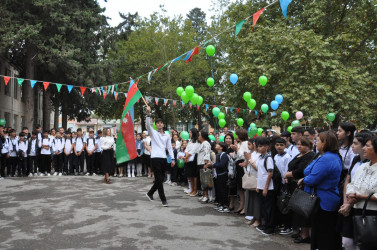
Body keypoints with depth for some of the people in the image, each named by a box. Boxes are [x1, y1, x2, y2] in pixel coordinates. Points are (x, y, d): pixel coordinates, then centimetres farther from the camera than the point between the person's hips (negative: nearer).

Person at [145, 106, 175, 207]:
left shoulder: (167, 136, 13)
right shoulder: (153, 133, 3)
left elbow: (170, 148, 11)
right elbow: (148, 125, -15)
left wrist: (172, 159, 2)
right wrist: (148, 113, -27)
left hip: (163, 159, 5)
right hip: (155, 158, -5)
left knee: (160, 179, 11)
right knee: (159, 179, -7)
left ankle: (150, 193, 32)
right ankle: (163, 199, -2)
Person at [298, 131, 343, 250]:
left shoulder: (325, 159, -24)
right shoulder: (335, 156, 10)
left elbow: (312, 179, -26)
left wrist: (302, 180, -7)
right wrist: (304, 179, 6)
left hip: (323, 202, -10)